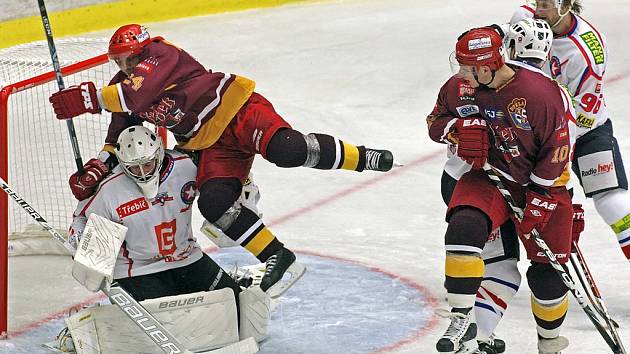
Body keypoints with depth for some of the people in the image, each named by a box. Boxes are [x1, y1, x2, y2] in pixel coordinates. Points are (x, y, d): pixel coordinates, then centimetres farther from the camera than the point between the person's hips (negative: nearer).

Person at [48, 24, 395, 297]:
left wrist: (89, 98, -36)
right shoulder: (122, 89, 10)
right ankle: (277, 258, -11)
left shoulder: (160, 53, -15)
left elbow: (140, 92, -33)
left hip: (235, 110, -7)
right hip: (210, 146, 7)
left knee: (286, 149, -32)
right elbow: (120, 136, 13)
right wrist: (96, 169, -4)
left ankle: (360, 157, -11)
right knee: (213, 201, -17)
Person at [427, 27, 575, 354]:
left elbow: (557, 149, -16)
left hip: (542, 183, -3)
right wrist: (460, 130, -15)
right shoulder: (459, 87, -9)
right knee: (464, 227, -28)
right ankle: (461, 320, -23)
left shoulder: (542, 92, -23)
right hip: (489, 176, 3)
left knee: (548, 273, -2)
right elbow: (435, 121, 8)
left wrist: (540, 197, -16)